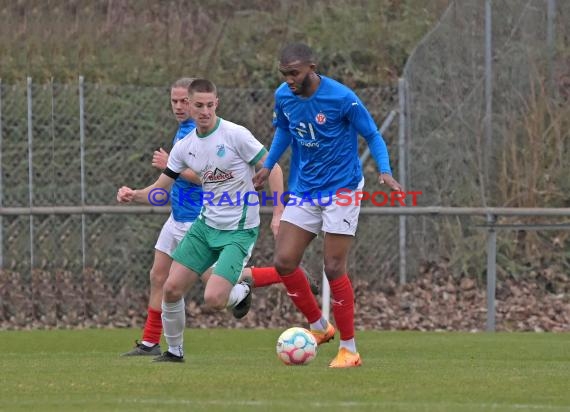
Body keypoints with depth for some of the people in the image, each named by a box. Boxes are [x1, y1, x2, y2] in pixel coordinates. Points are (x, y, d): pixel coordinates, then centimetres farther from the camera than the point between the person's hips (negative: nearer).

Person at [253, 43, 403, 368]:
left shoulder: (341, 98, -18)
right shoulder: (284, 96, -2)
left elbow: (372, 135, -8)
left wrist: (385, 171, -22)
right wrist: (269, 165, 13)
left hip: (342, 190, -6)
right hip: (305, 191, 6)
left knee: (334, 268, -9)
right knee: (284, 262, -4)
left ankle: (350, 349, 2)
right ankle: (320, 327, 17)